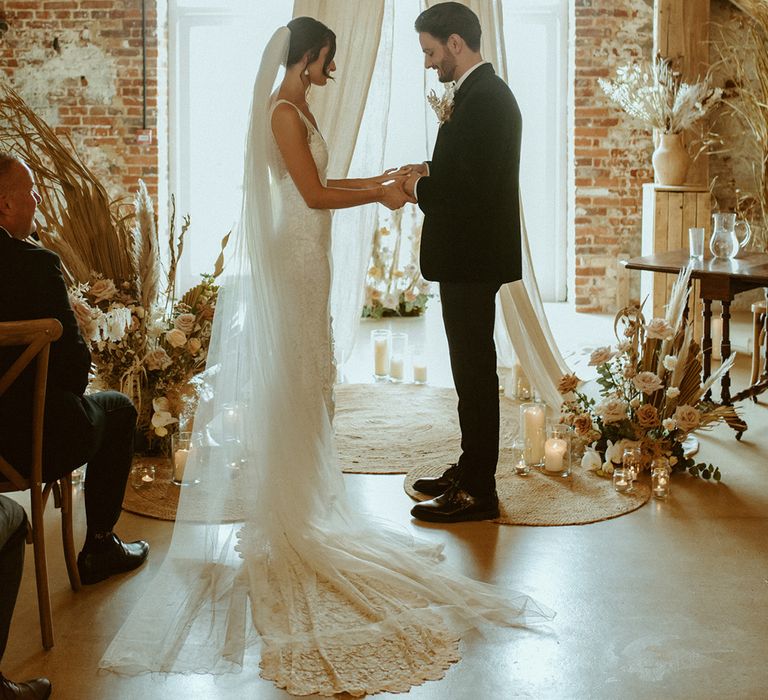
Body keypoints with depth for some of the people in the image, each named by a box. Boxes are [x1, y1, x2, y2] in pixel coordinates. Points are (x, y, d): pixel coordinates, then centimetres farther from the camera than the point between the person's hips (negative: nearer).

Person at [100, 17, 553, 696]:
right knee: (291, 374, -4)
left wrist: (376, 182, 13)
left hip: (306, 257, 10)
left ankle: (305, 485, 23)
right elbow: (312, 194, -18)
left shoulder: (297, 109, 15)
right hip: (294, 257, -10)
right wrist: (378, 196, -9)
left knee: (306, 372, 13)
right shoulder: (283, 111, -15)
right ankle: (287, 508, 4)